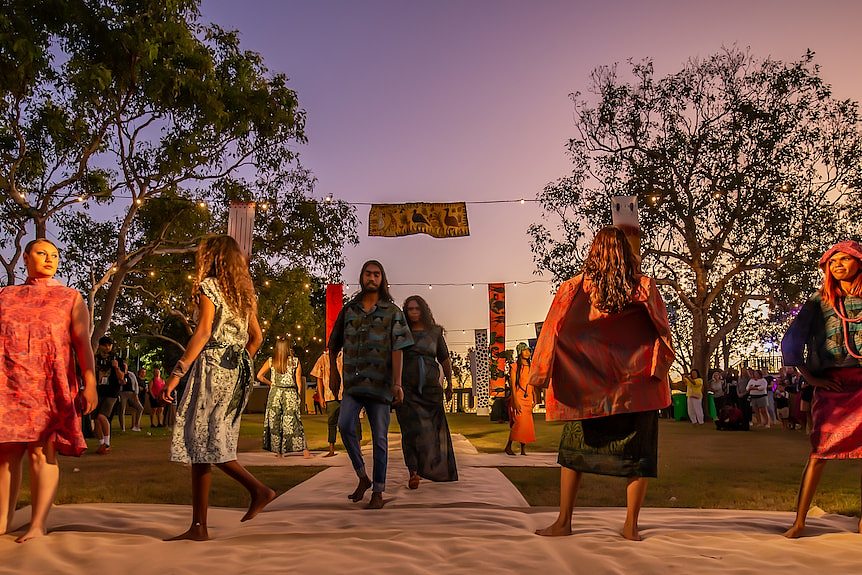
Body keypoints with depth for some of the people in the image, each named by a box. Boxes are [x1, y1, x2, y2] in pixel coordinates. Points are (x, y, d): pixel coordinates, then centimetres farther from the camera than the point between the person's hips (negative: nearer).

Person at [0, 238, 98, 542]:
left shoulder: (70, 298, 11)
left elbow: (83, 343, 2)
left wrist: (90, 384, -8)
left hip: (50, 387, -3)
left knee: (42, 452, -7)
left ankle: (38, 524, -6)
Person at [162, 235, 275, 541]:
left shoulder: (208, 286, -4)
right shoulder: (243, 292, 17)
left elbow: (203, 332, -16)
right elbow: (256, 336, 17)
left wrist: (177, 372, -17)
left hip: (212, 367, -8)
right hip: (237, 371, 8)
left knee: (202, 443, -3)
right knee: (208, 445, 6)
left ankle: (258, 488, -8)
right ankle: (198, 526, 7)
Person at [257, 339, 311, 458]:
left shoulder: (271, 361, 2)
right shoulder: (295, 361, 0)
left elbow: (259, 376, 2)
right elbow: (299, 381, 1)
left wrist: (271, 383, 14)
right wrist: (298, 396, 8)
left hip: (275, 392, 1)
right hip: (290, 393, 0)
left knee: (274, 422, 8)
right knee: (294, 422, 1)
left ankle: (278, 451, 10)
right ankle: (304, 450, -4)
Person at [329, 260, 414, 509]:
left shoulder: (392, 312, 3)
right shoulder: (348, 310, 12)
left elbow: (397, 348, -5)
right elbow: (334, 344, 22)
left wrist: (397, 382, -14)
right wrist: (333, 372, 16)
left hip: (379, 383, -2)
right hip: (353, 381, 2)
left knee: (379, 437, 2)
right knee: (345, 425, -17)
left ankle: (378, 492, 13)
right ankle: (362, 477, 3)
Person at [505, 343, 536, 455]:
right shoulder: (515, 366, -4)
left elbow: (533, 385, 15)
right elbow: (513, 385, -8)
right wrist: (515, 401, -16)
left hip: (528, 399, 5)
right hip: (518, 397, -5)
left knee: (527, 424, 2)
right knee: (519, 422, -15)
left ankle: (523, 450, 7)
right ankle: (508, 446, -2)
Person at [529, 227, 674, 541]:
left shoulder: (574, 288, -2)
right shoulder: (645, 287, -2)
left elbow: (554, 330, -2)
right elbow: (662, 331, -2)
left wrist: (540, 373, 1)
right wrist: (659, 372, 7)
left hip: (588, 385, 0)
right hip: (637, 384, 0)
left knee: (574, 449, 11)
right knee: (638, 454, 10)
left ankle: (564, 520, 11)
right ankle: (631, 525, 10)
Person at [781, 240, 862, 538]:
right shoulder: (819, 301, 6)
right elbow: (790, 342, 5)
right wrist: (810, 378, 0)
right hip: (831, 385, -1)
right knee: (820, 452, -3)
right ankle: (799, 521, 1)